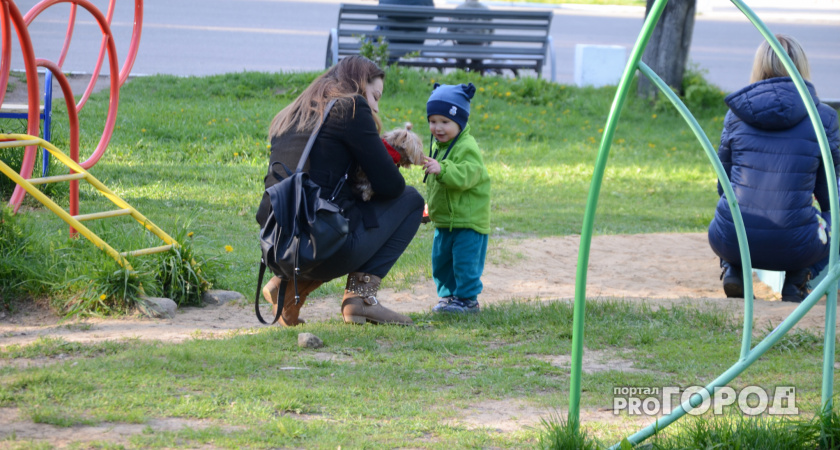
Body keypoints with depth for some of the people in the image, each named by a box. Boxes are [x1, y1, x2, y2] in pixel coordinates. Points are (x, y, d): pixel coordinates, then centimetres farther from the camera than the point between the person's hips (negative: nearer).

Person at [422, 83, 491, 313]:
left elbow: (465, 176, -34)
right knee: (441, 260, 14)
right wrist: (430, 206, 27)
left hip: (469, 219, -9)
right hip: (444, 220, 9)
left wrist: (442, 170, -46)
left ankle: (467, 298, 4)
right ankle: (448, 294, 27)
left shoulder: (467, 148, -18)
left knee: (465, 260, -6)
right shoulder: (437, 146, 10)